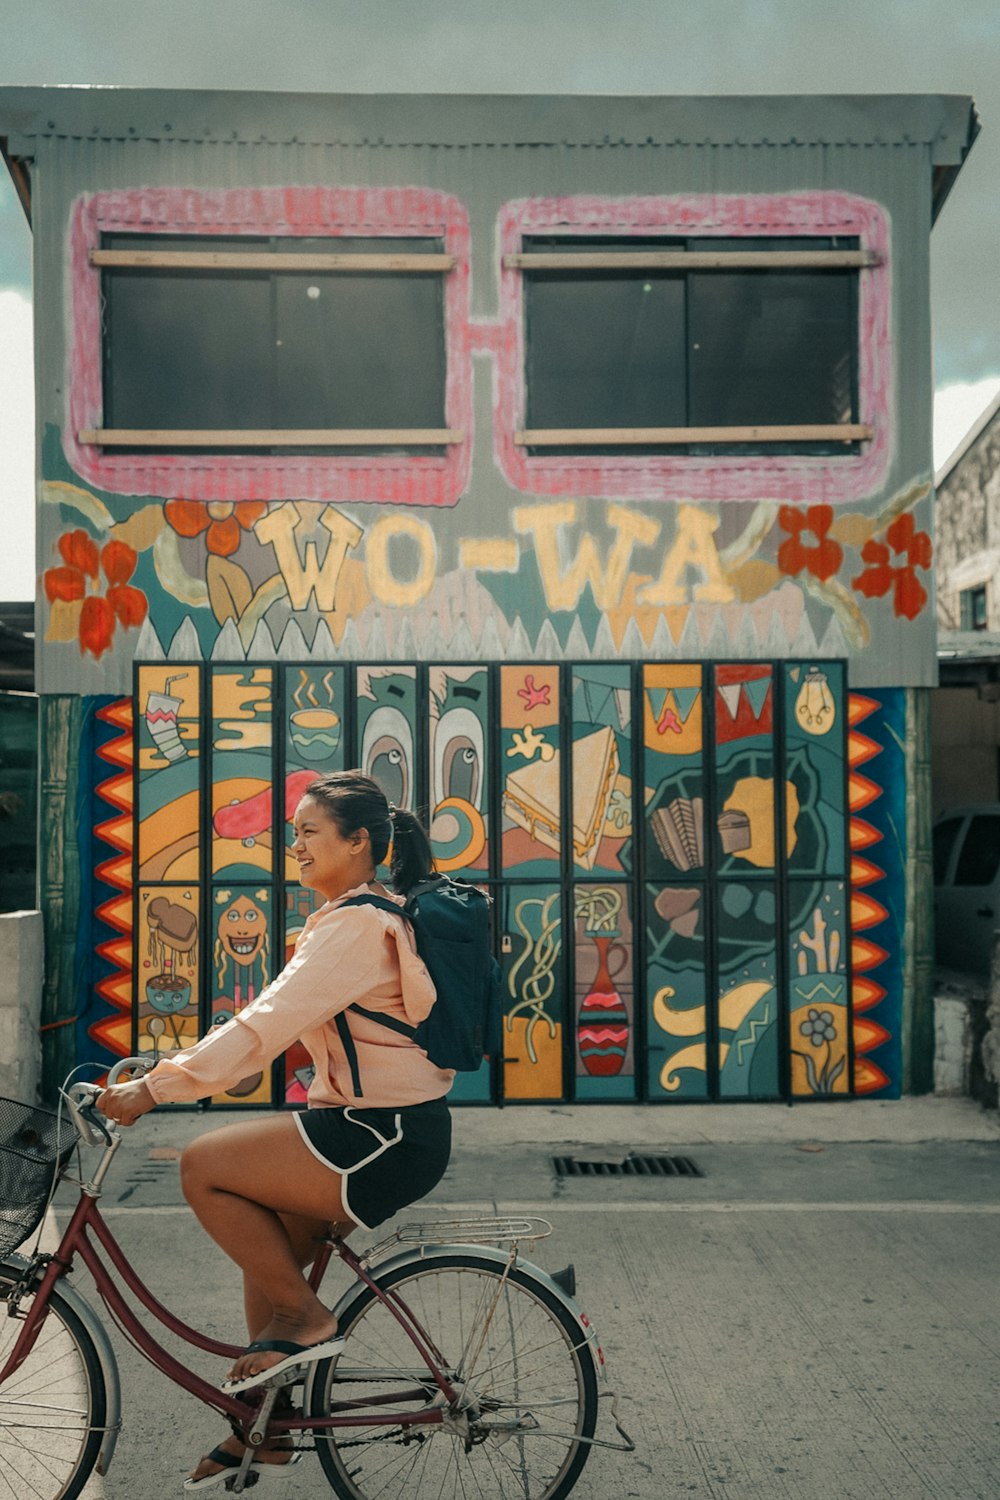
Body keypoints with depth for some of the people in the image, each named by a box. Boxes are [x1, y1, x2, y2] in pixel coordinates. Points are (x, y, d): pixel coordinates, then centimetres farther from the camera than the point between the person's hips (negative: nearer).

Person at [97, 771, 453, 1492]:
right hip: (386, 1127, 10)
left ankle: (307, 1318, 1)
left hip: (386, 1141, -10)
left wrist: (153, 1089, -25)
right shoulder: (373, 912, 15)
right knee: (266, 1244, 14)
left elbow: (265, 1026, -26)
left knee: (205, 1167, -14)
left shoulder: (355, 925, -18)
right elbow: (277, 1023, 18)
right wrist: (170, 1073, 14)